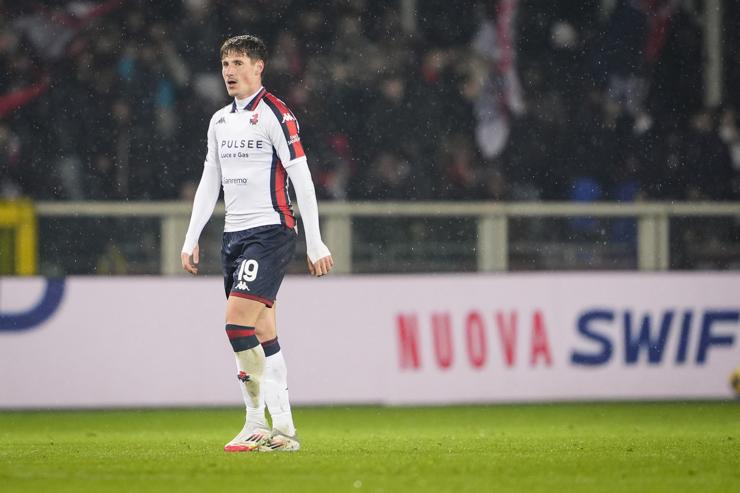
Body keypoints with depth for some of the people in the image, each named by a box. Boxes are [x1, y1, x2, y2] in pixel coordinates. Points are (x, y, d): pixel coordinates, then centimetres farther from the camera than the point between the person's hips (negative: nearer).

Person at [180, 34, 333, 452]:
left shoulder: (275, 114, -7)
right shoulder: (220, 121, 16)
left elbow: (302, 179, -10)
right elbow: (209, 183, 21)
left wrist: (316, 244, -13)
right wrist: (192, 240, 15)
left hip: (270, 231, -8)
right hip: (235, 235, 8)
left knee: (238, 320, -18)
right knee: (263, 333, 4)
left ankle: (258, 421, -12)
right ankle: (283, 429, 4)